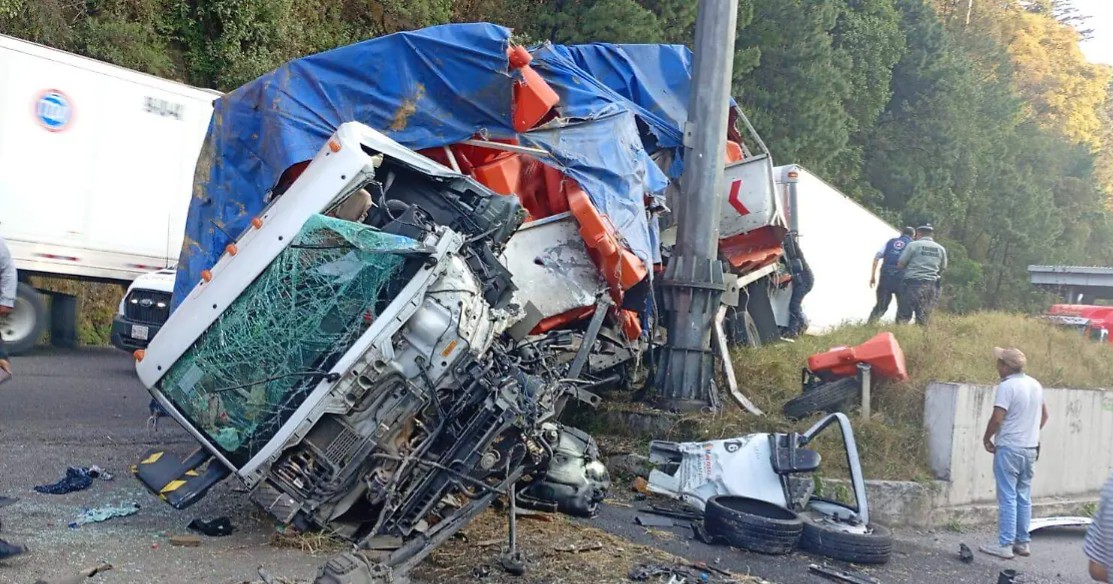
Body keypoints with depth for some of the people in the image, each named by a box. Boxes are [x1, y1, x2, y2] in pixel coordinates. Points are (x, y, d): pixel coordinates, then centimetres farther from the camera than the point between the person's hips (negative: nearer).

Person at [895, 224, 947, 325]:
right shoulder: (941, 249, 11)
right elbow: (943, 269, 17)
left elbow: (900, 265, -1)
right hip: (932, 285, 4)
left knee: (903, 317, -3)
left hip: (913, 283, -4)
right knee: (924, 319, 7)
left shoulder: (913, 245, -2)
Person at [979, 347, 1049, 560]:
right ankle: (1023, 542, 18)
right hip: (1030, 448, 7)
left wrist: (987, 439, -5)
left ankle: (1005, 545, -1)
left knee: (1008, 498, -3)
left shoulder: (1007, 386, -16)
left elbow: (997, 418, -19)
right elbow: (1044, 415, 18)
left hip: (1009, 448, -7)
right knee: (1024, 497, 13)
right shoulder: (1035, 385, 9)